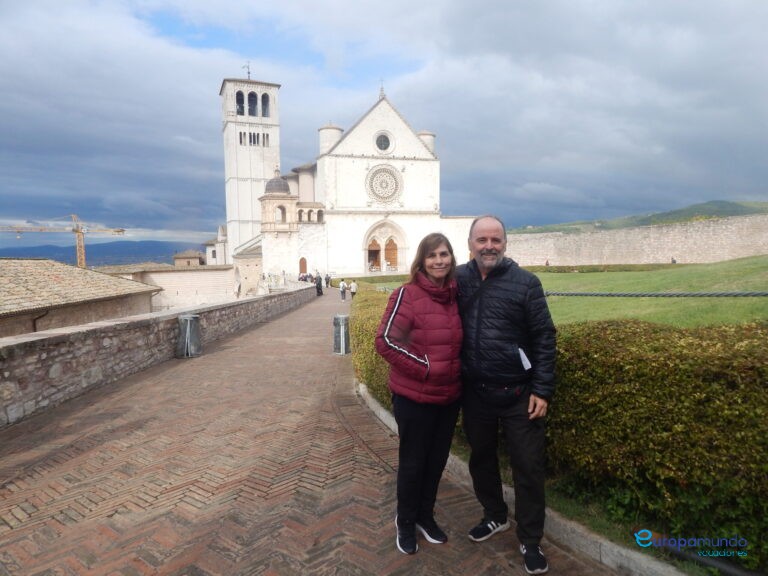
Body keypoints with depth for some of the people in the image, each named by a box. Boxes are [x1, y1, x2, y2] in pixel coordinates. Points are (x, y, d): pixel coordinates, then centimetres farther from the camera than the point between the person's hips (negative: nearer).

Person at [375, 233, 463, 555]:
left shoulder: (456, 296, 3)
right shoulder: (407, 294, -15)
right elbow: (386, 340, -20)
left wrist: (457, 370, 3)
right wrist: (426, 368, -19)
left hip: (450, 396, 6)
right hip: (415, 397, -5)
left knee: (437, 460, 19)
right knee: (413, 462, 11)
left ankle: (425, 516, 42)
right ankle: (405, 522, 35)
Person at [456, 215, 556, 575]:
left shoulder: (525, 283, -9)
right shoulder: (458, 280, -1)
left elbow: (544, 339, -7)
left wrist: (542, 390, -10)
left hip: (517, 393, -3)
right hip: (475, 392, 4)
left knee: (527, 467, 7)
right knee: (481, 457, 19)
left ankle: (530, 541, 27)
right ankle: (495, 516, 43)